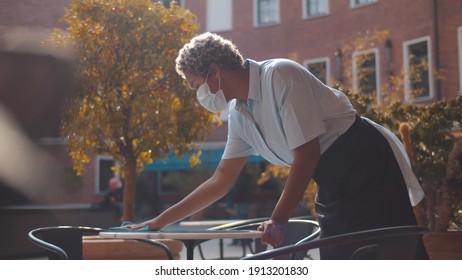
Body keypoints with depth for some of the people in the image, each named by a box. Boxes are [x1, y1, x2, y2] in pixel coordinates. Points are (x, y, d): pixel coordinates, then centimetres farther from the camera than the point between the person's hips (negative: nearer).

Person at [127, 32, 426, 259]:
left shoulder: (281, 76, -17)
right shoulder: (239, 113, 8)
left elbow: (307, 153, -20)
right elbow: (221, 180, 14)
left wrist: (279, 220, -17)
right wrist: (162, 221, 14)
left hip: (369, 166, -8)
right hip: (334, 186, 8)